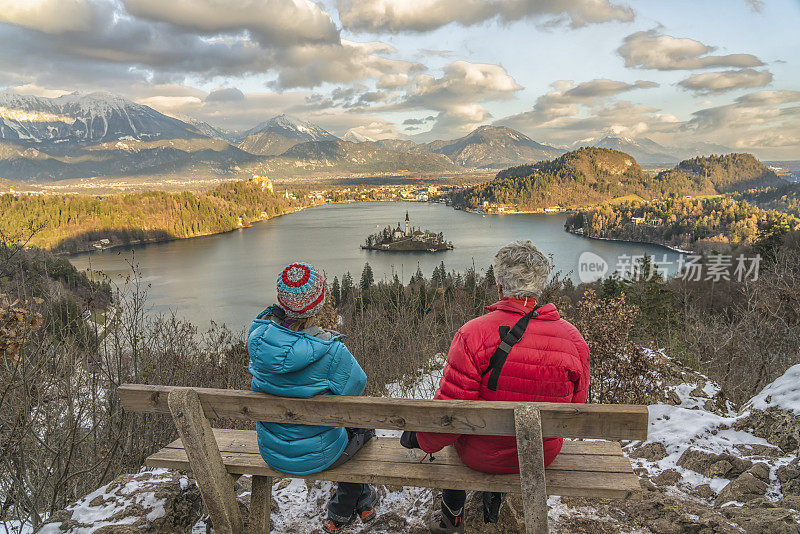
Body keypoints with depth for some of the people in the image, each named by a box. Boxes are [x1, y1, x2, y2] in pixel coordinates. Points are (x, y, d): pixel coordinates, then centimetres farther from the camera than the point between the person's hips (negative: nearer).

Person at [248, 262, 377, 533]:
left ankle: (362, 501, 52)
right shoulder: (331, 350, -31)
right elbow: (356, 385, -11)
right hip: (315, 457, -5)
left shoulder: (258, 336, -17)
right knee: (363, 425, 28)